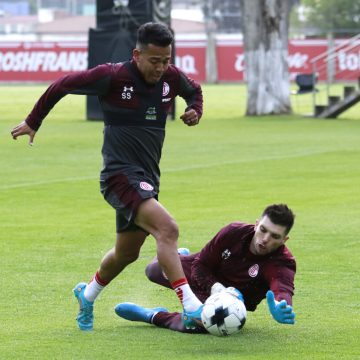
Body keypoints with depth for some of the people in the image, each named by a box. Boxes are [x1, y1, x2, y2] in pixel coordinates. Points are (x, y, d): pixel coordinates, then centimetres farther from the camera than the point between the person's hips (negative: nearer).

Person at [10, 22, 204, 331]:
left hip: (147, 181, 7)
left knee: (126, 254, 20)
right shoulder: (112, 77, -14)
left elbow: (194, 90, 26)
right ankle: (190, 306, -34)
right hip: (121, 175, -7)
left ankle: (87, 295, 48)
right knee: (167, 229, -28)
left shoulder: (172, 77, 1)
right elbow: (62, 86, 0)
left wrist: (195, 111, 3)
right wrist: (33, 122, 8)